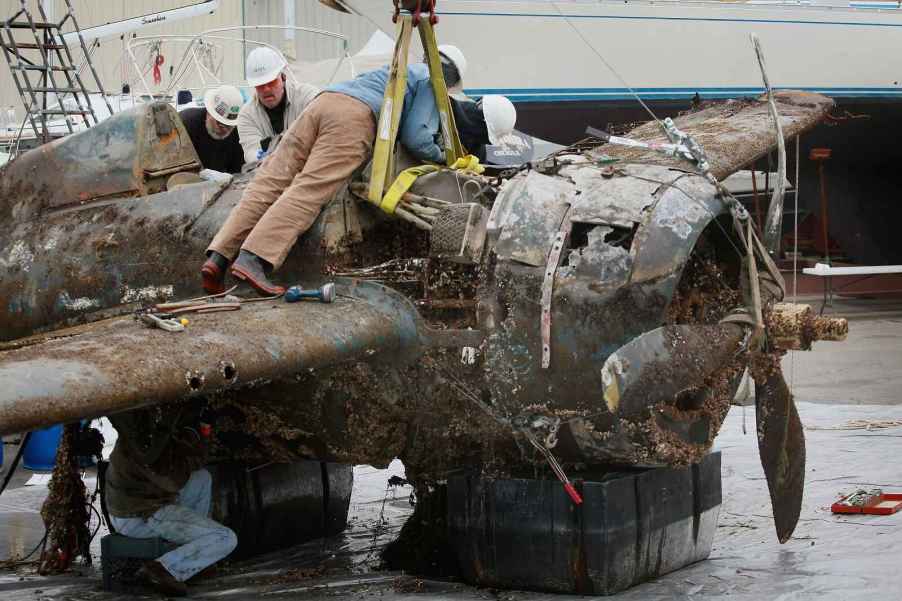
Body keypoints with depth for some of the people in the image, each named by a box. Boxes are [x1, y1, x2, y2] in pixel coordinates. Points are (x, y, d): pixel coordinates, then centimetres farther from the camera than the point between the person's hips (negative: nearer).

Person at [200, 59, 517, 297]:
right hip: (356, 117, -8)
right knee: (307, 191, -21)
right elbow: (416, 138, 1)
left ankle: (218, 257, -21)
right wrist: (440, 157, 19)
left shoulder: (406, 69, 39)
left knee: (268, 183, -5)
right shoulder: (433, 82, 13)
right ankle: (253, 260, -40)